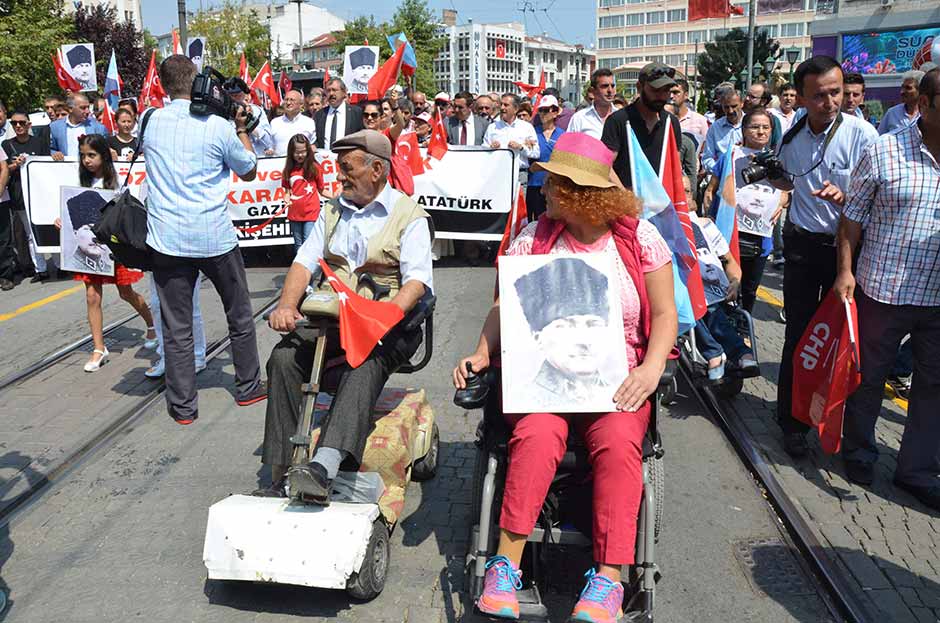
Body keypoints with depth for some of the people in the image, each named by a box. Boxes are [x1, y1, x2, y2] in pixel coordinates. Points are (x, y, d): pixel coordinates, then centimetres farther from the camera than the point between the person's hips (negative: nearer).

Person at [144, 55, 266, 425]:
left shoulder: (150, 122, 1)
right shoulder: (218, 126, -7)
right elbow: (249, 172, 7)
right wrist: (242, 127, 15)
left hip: (167, 240, 2)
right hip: (215, 238, -1)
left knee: (176, 328, 6)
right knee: (239, 317, 16)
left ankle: (182, 406, 13)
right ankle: (248, 388, 28)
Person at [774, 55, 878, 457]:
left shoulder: (862, 134, -10)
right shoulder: (791, 137, 3)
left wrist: (845, 198, -31)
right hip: (801, 245, 2)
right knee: (798, 334, 3)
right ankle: (793, 422, 14)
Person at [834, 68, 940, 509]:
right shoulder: (884, 152, -8)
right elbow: (852, 217, -3)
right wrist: (845, 270, -8)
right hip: (882, 291, -3)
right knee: (868, 377, 12)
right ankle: (858, 452, 35)